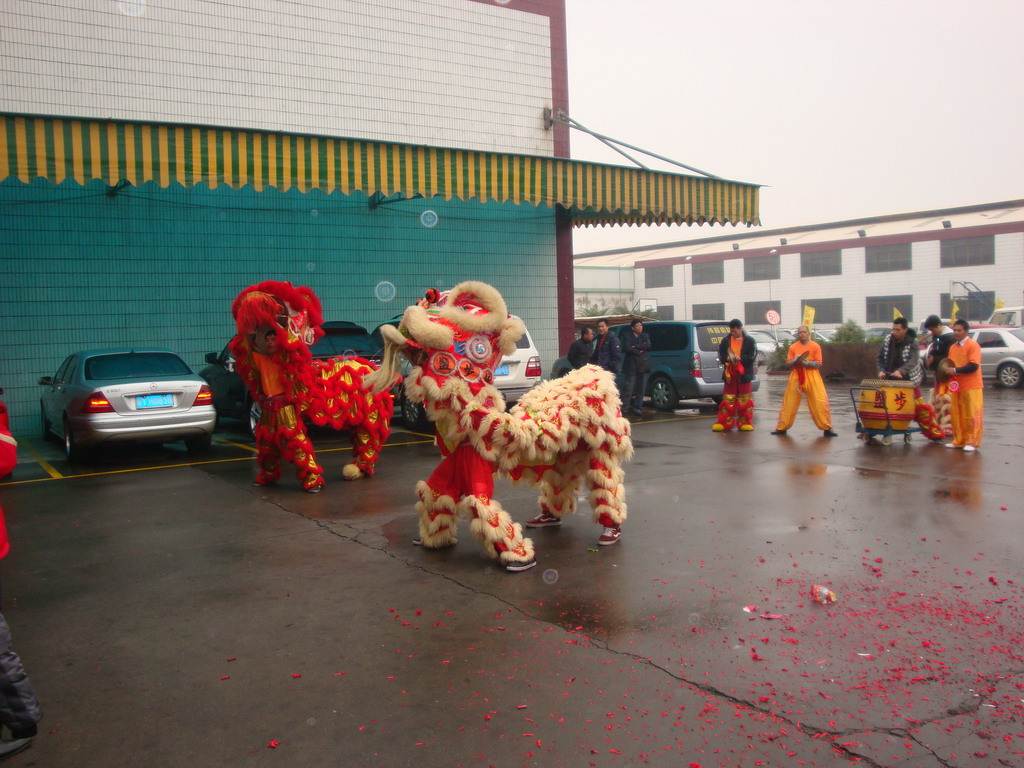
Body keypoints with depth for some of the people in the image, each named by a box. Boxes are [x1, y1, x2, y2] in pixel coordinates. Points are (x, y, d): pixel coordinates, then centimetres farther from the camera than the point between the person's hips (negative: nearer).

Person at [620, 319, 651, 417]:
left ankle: (639, 407, 11)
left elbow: (648, 346, -4)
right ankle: (624, 407, -9)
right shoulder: (628, 337, 5)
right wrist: (639, 351, -11)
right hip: (631, 365, -3)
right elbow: (626, 348, -11)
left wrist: (635, 347, -10)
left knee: (641, 388, 5)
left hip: (642, 365, 4)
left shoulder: (645, 336, 15)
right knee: (628, 387, -9)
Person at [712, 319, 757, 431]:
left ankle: (745, 423, 11)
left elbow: (752, 357, -5)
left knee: (744, 400, 3)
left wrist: (740, 358, -21)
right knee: (728, 400, 1)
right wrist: (728, 358, -14)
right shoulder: (726, 341, 8)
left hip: (744, 374, -1)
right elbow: (721, 355, 7)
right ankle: (724, 423, 6)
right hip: (730, 374, 1)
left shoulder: (750, 341, 2)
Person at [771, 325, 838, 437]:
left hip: (812, 378, -1)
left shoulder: (815, 346, 1)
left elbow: (818, 364, -4)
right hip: (796, 378, 2)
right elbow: (788, 364, 6)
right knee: (789, 403, 3)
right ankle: (782, 428, 11)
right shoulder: (793, 347, 6)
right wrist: (795, 361, -15)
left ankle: (827, 428, 1)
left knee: (820, 402, -7)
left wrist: (806, 362, -19)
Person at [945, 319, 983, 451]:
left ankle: (972, 442, 5)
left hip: (971, 387, -7)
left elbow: (974, 366, -17)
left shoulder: (973, 345, -8)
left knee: (971, 415, -2)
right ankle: (958, 440, 15)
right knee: (956, 415, 8)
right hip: (956, 387, 7)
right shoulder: (953, 347, 15)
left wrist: (956, 370, -22)